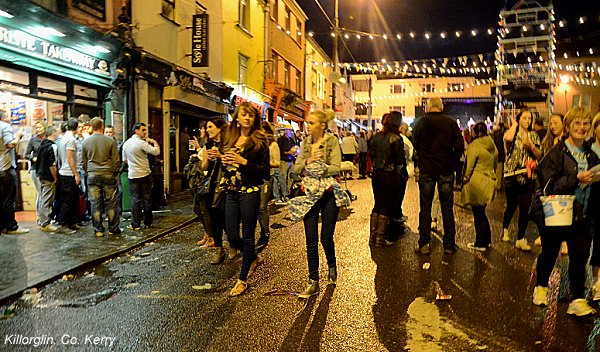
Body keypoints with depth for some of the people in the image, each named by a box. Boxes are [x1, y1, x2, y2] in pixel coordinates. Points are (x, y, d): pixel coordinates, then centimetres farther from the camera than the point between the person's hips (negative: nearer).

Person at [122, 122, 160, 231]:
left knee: (135, 200, 6)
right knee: (147, 199, 6)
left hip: (132, 175, 5)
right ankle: (147, 223, 13)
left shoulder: (126, 144, 8)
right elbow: (156, 152, -19)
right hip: (145, 174, -5)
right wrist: (154, 142, -2)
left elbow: (124, 160, 16)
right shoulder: (142, 143, -13)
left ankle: (135, 224, 4)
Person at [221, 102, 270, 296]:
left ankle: (243, 279, 18)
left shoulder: (259, 140, -4)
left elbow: (265, 171, -8)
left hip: (250, 193, -6)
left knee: (247, 237, 3)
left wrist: (244, 162, -18)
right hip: (231, 193, 6)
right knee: (232, 236, 7)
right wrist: (224, 161, -1)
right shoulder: (230, 139, 12)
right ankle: (255, 258, 36)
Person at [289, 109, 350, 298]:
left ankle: (332, 266, 35)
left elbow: (336, 168, -15)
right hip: (310, 194, 4)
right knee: (311, 240, 1)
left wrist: (316, 166, -15)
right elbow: (296, 169, 5)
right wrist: (307, 162, -13)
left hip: (328, 193, -3)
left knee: (326, 237, 3)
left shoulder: (332, 141, -4)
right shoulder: (306, 143, 9)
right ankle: (313, 282, 11)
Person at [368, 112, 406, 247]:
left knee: (377, 205, 15)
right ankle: (380, 239, 8)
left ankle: (372, 237, 17)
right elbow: (400, 159, -10)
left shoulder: (376, 137, 5)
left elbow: (371, 154, 9)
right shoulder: (396, 138, -12)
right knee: (387, 207, 3)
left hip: (376, 174, 6)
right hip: (390, 176, -6)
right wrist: (404, 174, 3)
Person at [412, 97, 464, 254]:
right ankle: (449, 245, 13)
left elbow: (414, 145, 1)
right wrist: (453, 165, 6)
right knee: (447, 208, 8)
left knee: (425, 208, 6)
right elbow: (459, 147, -4)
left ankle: (424, 244, 8)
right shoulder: (451, 123, 0)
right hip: (446, 171, 1)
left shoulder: (421, 122, -1)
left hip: (426, 170, 0)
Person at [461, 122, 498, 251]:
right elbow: (495, 161, 19)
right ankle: (486, 240, 27)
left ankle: (480, 243, 8)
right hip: (489, 181, 8)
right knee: (481, 212, 19)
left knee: (478, 214, 0)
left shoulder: (474, 145, -12)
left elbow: (469, 166, -13)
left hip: (477, 182, -8)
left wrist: (464, 179, -3)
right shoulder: (492, 145, 12)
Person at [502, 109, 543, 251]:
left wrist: (531, 145, -10)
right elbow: (508, 139, -24)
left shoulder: (533, 135, 12)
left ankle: (520, 239, 6)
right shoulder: (511, 132, 2)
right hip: (512, 175, -2)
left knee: (525, 208, -2)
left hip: (528, 176, 2)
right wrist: (514, 125, -8)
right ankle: (505, 228, 36)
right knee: (511, 206, 8)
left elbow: (539, 155, 7)